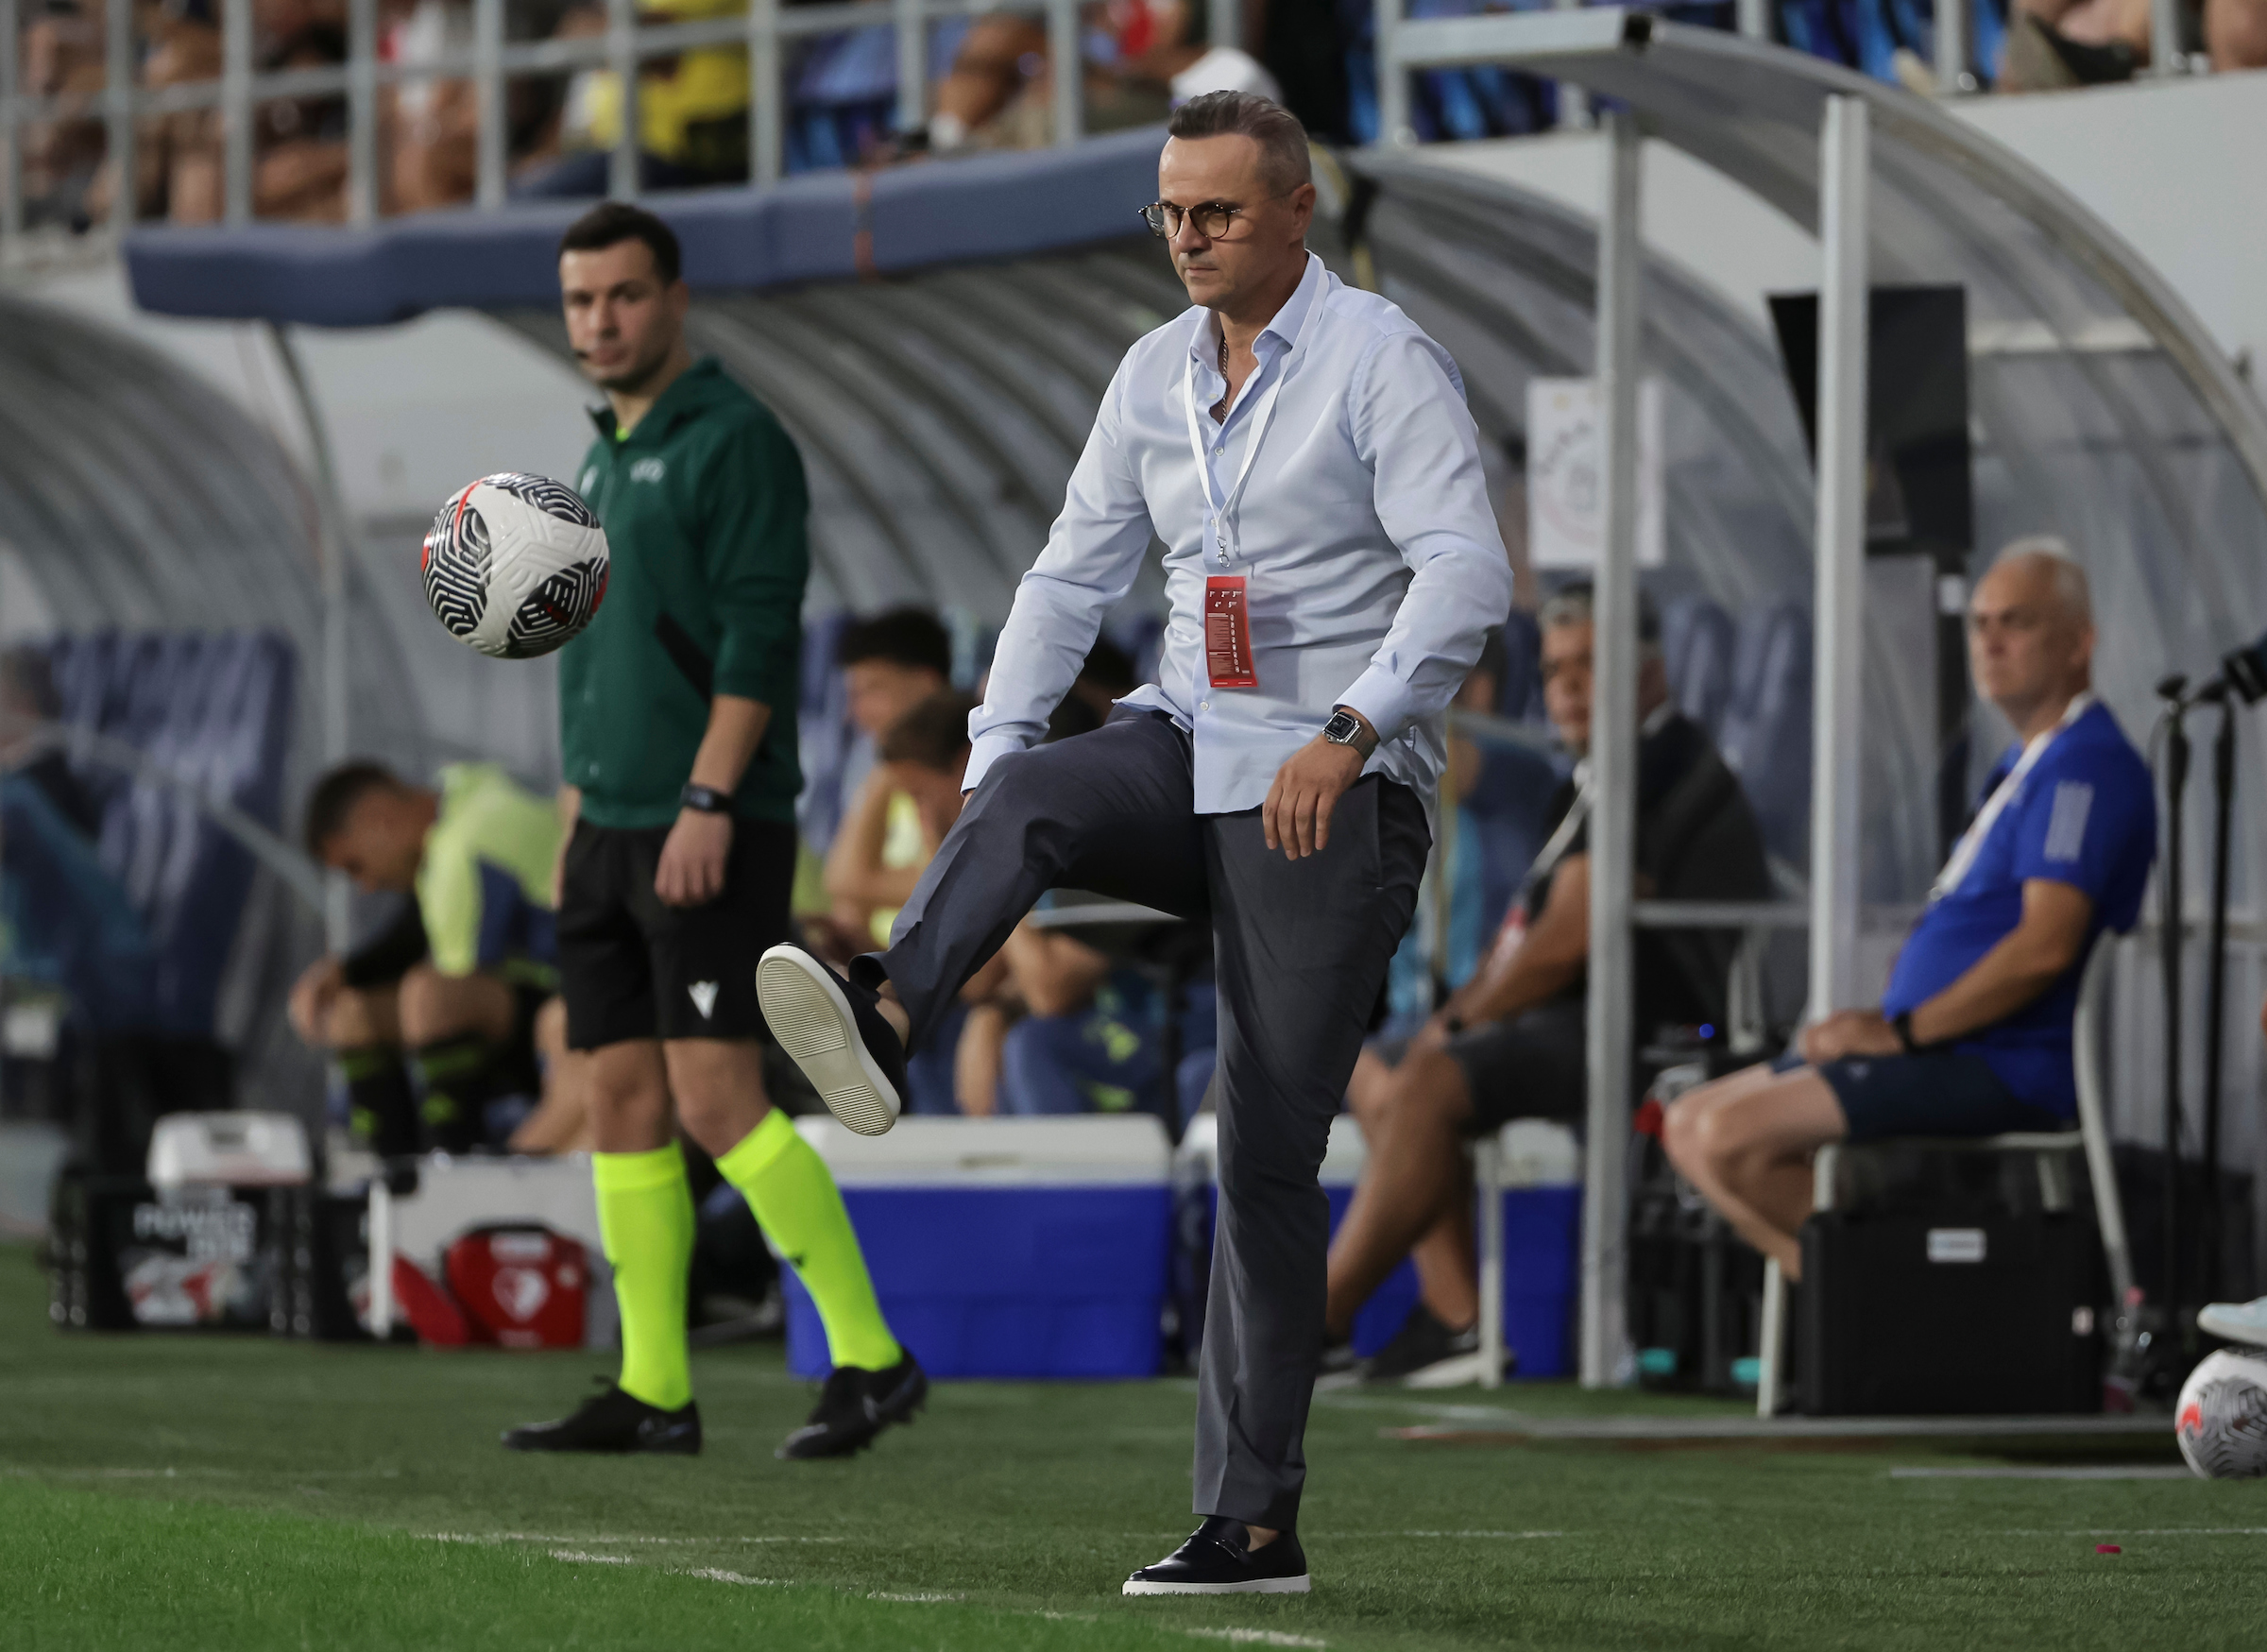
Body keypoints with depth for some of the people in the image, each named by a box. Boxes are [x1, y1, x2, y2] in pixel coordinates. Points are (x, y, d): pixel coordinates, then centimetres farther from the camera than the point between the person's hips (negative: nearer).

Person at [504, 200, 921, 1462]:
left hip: (709, 831, -9)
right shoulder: (607, 457, 18)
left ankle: (872, 1358, -9)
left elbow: (759, 634, -16)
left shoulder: (733, 439, -9)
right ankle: (653, 1393, 8)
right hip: (614, 831, 9)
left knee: (716, 1098, -14)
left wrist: (706, 803, -21)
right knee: (625, 1101, 6)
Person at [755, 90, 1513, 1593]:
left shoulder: (1382, 361, -9)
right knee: (1029, 799, -29)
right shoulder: (1156, 375, 12)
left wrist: (1349, 733, -31)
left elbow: (1466, 573, -20)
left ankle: (1255, 1519, -4)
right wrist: (993, 748, 3)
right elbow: (1074, 577, 16)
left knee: (1269, 1155, -8)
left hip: (1336, 790, -6)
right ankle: (886, 1027, -55)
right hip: (1192, 752, 6)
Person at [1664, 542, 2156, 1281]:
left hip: (2002, 1072, -11)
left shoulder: (2087, 768, -14)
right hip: (1954, 1054, 11)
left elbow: (2046, 946, -24)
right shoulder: (2028, 763, 21)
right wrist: (1878, 1022, 9)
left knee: (1735, 1134, -23)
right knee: (1691, 1125, 7)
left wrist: (1904, 1031, -17)